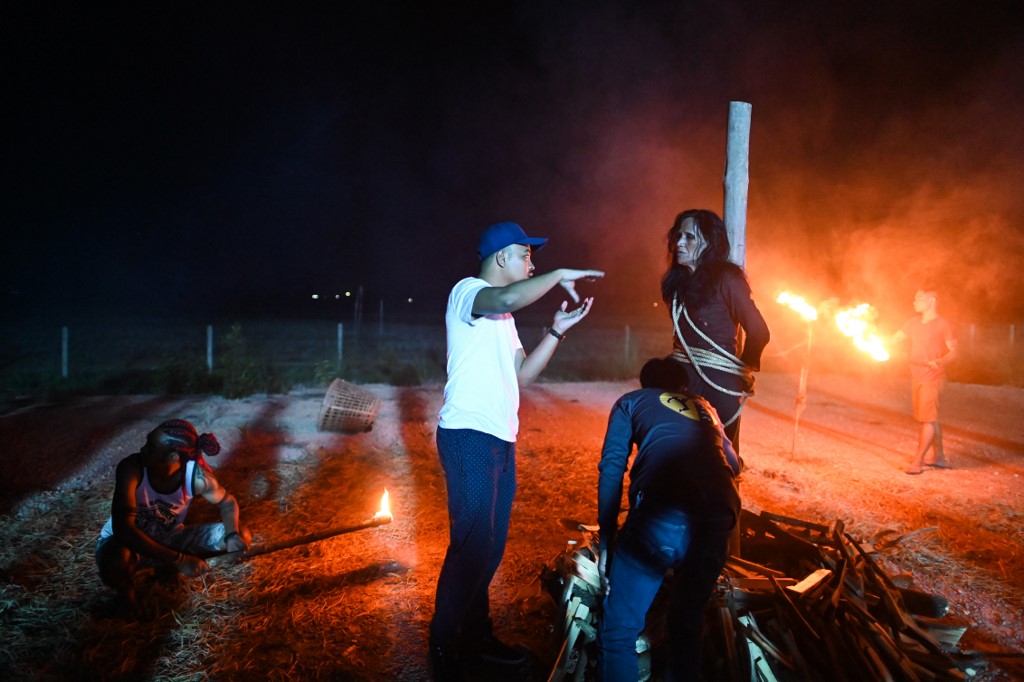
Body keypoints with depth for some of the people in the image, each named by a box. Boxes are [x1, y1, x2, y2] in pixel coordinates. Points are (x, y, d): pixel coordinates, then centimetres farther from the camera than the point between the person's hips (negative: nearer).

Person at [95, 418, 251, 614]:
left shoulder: (197, 476, -25)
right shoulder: (131, 468, -32)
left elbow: (227, 501, -5)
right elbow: (123, 529, -40)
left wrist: (232, 534, -26)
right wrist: (178, 559, -42)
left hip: (168, 538, 3)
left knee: (242, 536, -12)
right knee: (114, 562, -40)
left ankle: (166, 568, 6)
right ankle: (125, 588, -2)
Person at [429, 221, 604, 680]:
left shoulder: (501, 315, 22)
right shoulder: (468, 290, -7)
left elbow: (522, 374, 18)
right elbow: (507, 299, -31)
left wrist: (558, 330, 10)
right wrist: (559, 275, -18)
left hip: (500, 439, 9)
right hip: (469, 436, -9)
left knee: (491, 545, 13)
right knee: (471, 544, -8)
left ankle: (475, 635, 26)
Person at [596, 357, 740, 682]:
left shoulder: (631, 401, 25)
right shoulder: (705, 407, 36)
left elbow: (612, 469, 12)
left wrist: (606, 540, 13)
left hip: (661, 515, -4)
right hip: (720, 520, 5)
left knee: (619, 629, 9)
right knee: (688, 625, 25)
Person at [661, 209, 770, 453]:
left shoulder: (726, 280, -12)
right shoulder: (678, 280, 9)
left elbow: (758, 331, -10)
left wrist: (743, 371, 2)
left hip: (718, 383, -6)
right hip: (681, 378, 6)